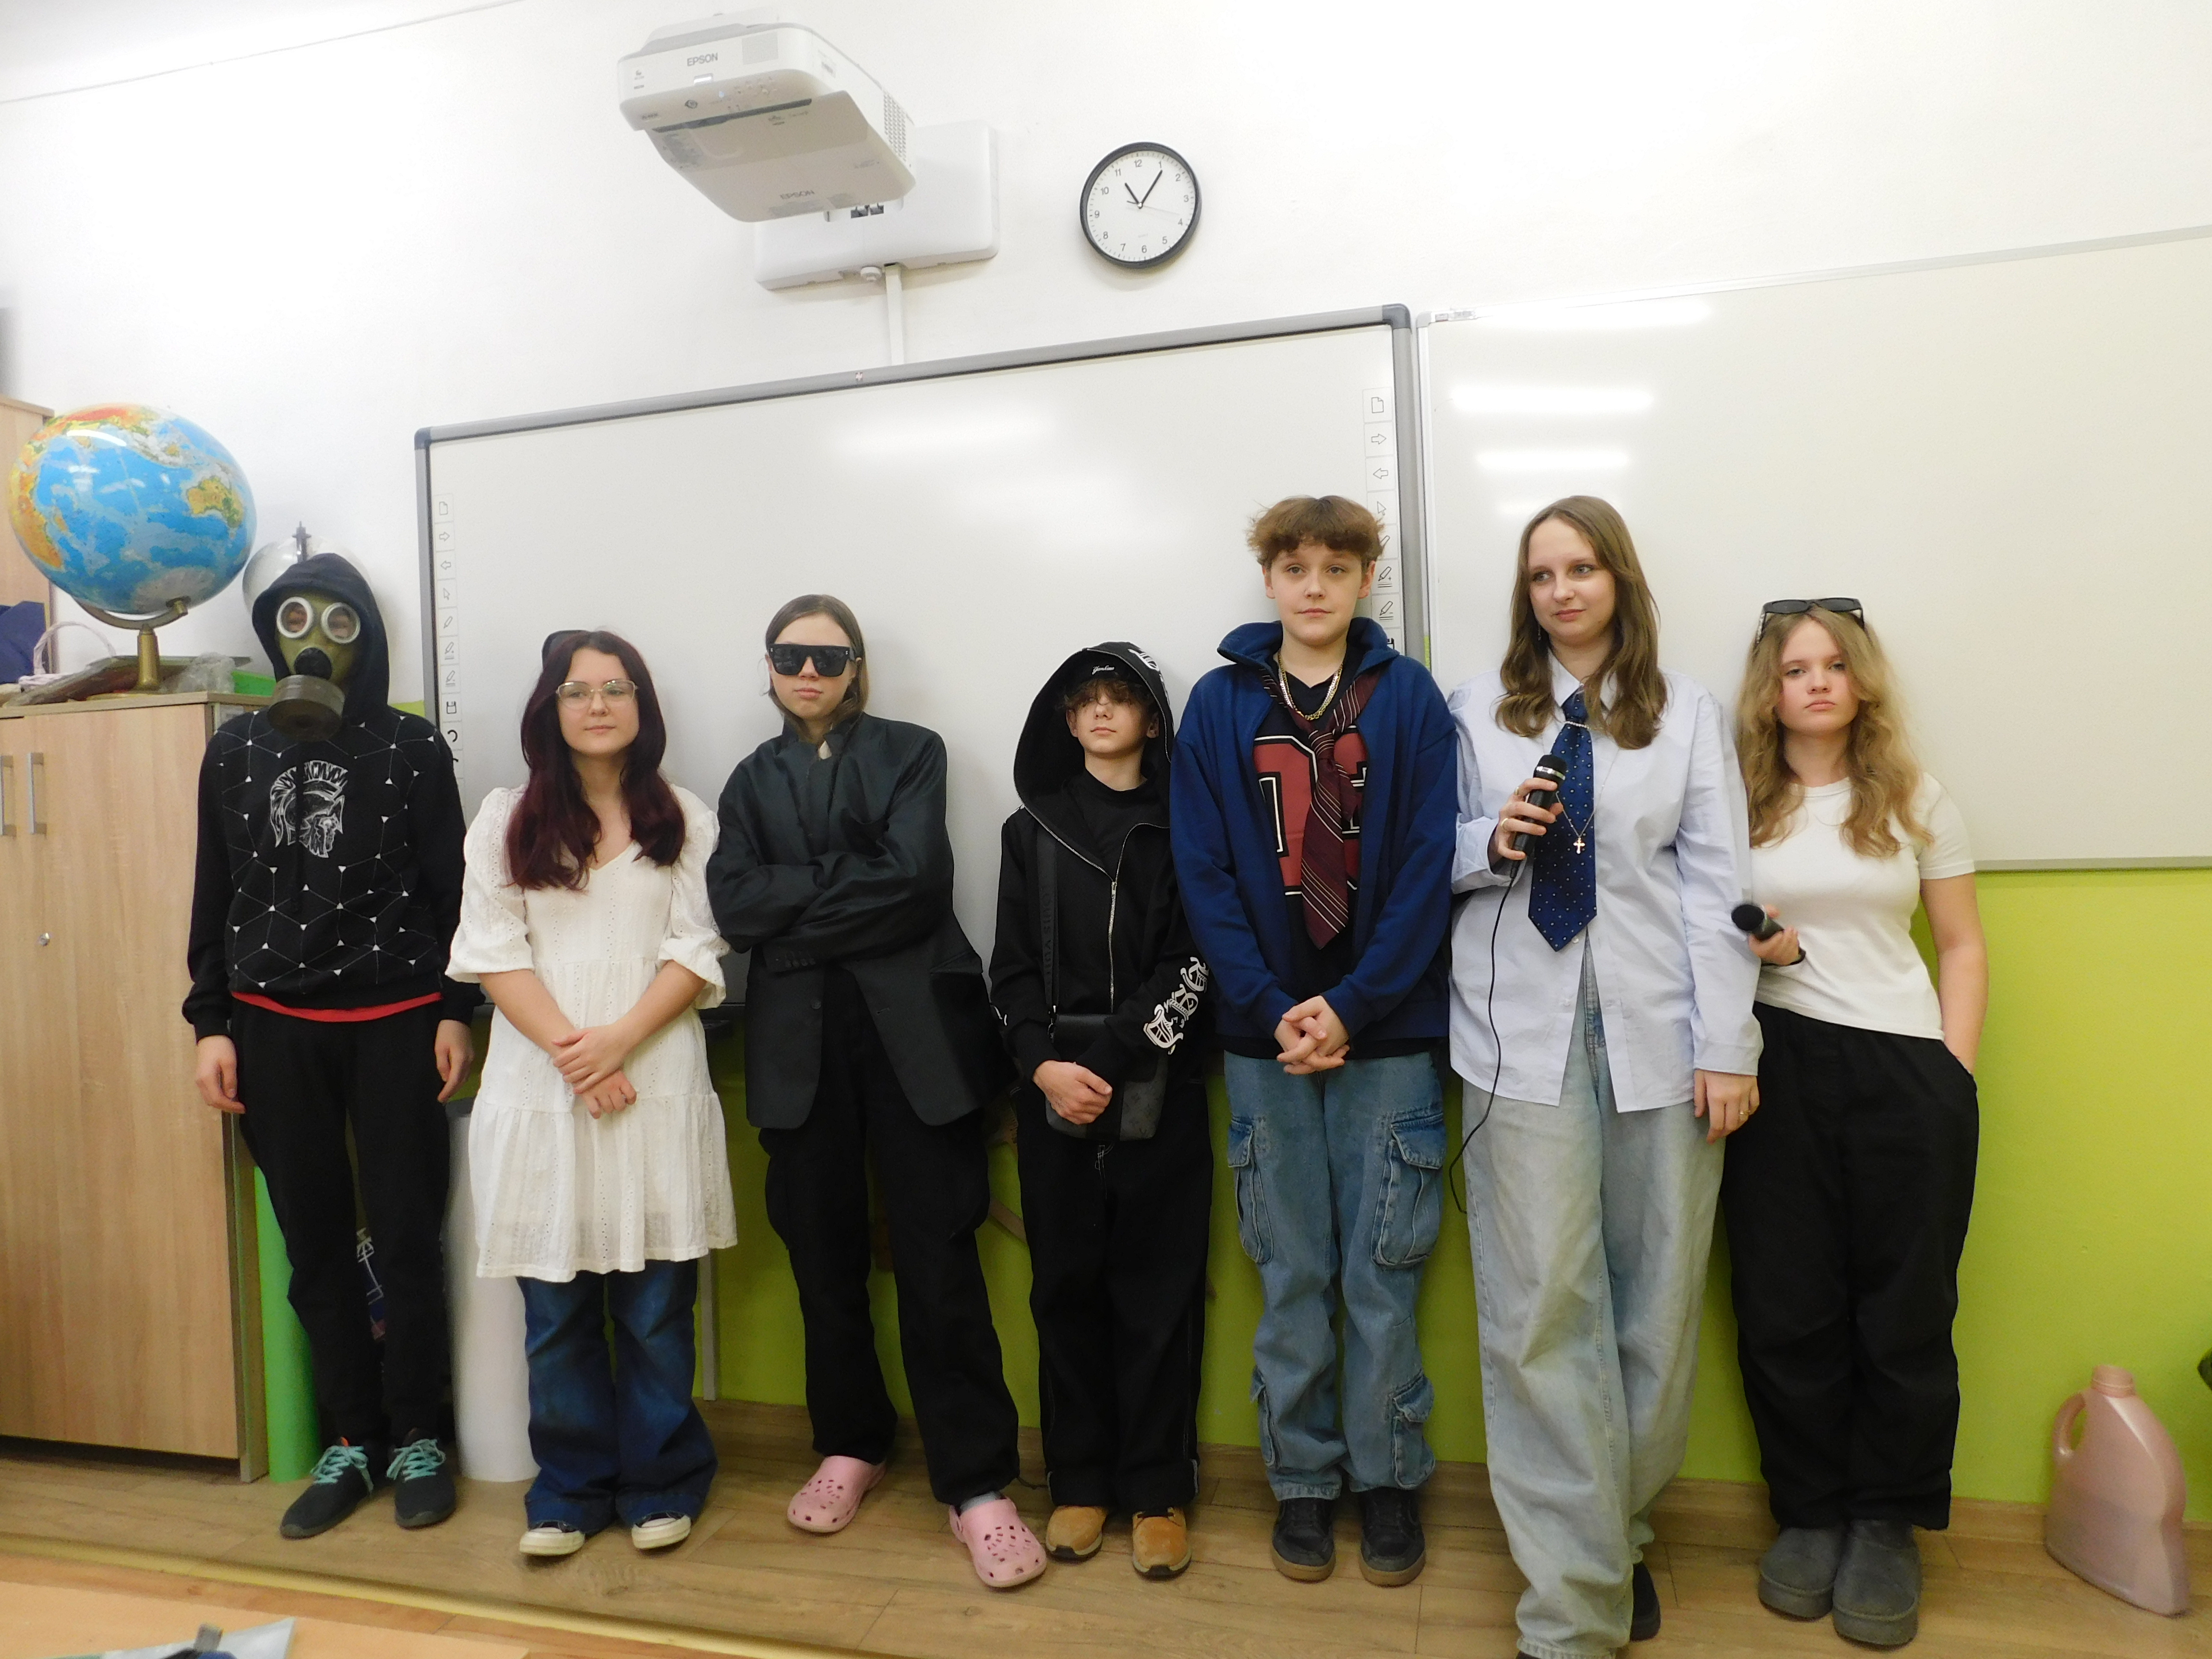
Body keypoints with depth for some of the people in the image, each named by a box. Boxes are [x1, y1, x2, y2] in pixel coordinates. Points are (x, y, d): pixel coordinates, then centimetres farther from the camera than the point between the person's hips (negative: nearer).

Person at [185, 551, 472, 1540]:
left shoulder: (412, 748, 0)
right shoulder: (235, 752, 8)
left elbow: (449, 890, 1)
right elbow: (213, 899, 10)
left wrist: (455, 1012, -3)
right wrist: (210, 1024, 5)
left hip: (395, 1023, -2)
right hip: (274, 1030, 3)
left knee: (408, 1238, 2)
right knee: (315, 1246, 7)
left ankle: (417, 1439, 17)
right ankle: (351, 1442, 21)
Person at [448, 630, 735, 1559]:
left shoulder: (685, 821, 6)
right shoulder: (507, 822, 9)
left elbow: (698, 952, 0)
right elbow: (493, 953, 1)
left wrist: (621, 1037, -14)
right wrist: (569, 1049, -11)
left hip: (657, 1084, -1)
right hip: (540, 1089, 1)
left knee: (656, 1301, 4)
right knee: (554, 1306, 7)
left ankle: (661, 1483, 21)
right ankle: (571, 1489, 24)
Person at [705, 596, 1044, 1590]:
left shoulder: (910, 754, 6)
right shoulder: (752, 780, 15)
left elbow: (916, 879, -10)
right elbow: (735, 909, -1)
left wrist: (797, 903, -6)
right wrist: (851, 883, -8)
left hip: (911, 1027, -3)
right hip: (799, 1040, 3)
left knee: (937, 1255, -4)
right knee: (823, 1251, 10)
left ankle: (976, 1482, 6)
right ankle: (850, 1444, 30)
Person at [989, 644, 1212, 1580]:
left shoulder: (1182, 829, 3)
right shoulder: (1032, 830, 10)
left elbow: (1189, 968, -5)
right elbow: (1013, 970, 5)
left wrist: (1109, 1067, -12)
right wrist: (1046, 1066, -10)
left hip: (1158, 1093, -2)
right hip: (1053, 1094, 2)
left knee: (1158, 1291, 3)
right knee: (1067, 1286, 7)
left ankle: (1158, 1492, 15)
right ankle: (1081, 1483, 21)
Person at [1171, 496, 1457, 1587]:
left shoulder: (1409, 699, 2)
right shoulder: (1218, 706, 5)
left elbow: (1426, 869, -5)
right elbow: (1203, 874, -1)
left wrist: (1352, 1005, -14)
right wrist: (1271, 1007, -11)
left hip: (1387, 1033, -1)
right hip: (1265, 1035, 1)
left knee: (1383, 1271, 8)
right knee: (1291, 1273, 11)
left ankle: (1388, 1476, 26)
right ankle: (1301, 1478, 27)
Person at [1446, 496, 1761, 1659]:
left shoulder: (1687, 712, 8)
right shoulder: (1478, 709, 7)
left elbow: (1716, 883, 3)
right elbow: (1438, 853, 11)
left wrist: (1728, 1046, -2)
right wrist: (1491, 844, -11)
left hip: (1656, 1032, 1)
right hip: (1525, 1034, -1)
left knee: (1657, 1300, 7)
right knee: (1541, 1309, -3)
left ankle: (1620, 1529, 30)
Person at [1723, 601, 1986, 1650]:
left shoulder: (1915, 801, 8)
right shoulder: (1734, 803, 6)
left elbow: (1961, 946, 8)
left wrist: (1955, 1079, -1)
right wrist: (1751, 948, -11)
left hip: (1905, 1068, 1)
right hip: (1775, 1064, 0)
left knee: (1904, 1308, 5)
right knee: (1786, 1306, 6)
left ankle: (1887, 1523, 23)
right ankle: (1809, 1513, 23)